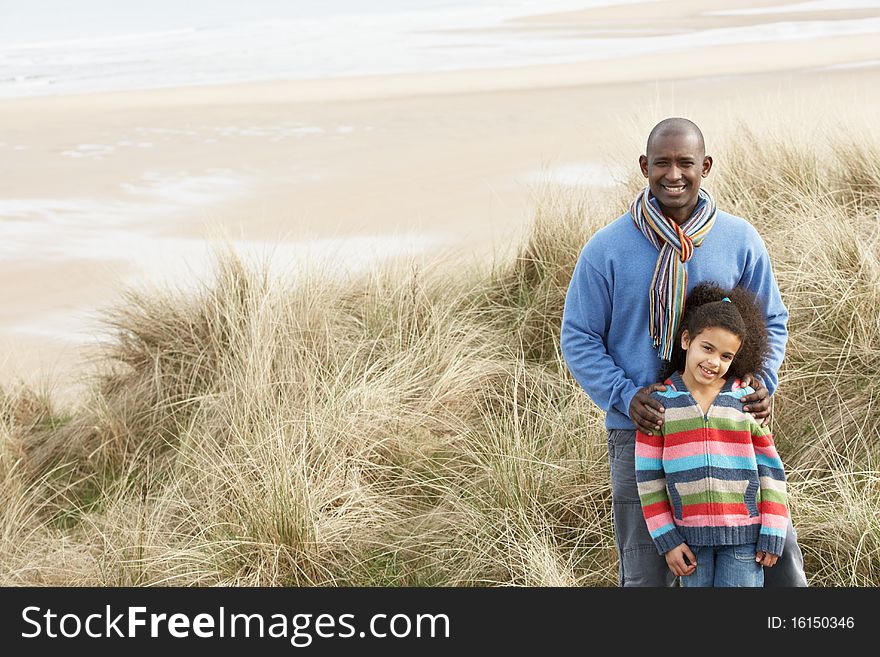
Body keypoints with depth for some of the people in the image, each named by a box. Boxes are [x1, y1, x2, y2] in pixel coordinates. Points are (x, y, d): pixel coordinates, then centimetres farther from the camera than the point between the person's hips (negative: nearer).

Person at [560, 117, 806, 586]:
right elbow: (578, 338, 0)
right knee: (645, 575, 7)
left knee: (777, 553, 2)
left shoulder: (740, 240, 2)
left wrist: (763, 379, -7)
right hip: (641, 431, -1)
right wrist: (625, 397, -15)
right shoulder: (606, 249, -4)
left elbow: (771, 320, 13)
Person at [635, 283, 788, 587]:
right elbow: (648, 478, 0)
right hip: (690, 537, 1)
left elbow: (770, 470, 3)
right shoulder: (659, 404, -1)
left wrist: (772, 537, -2)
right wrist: (667, 540, -3)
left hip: (744, 536, 0)